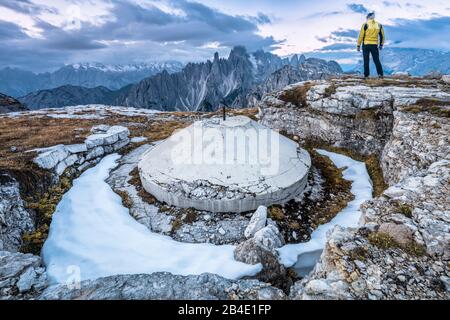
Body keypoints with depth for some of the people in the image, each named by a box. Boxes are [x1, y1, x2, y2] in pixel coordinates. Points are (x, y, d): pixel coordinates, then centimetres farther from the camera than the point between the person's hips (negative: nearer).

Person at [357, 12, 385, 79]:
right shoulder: (379, 25, 9)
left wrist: (358, 45, -1)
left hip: (366, 45, -3)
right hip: (375, 45, 3)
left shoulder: (365, 25, -3)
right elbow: (382, 36, 13)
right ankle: (380, 74, 2)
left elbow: (361, 35, -7)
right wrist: (381, 45, 21)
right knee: (377, 60, 8)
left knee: (366, 61, 2)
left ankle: (366, 75, 0)